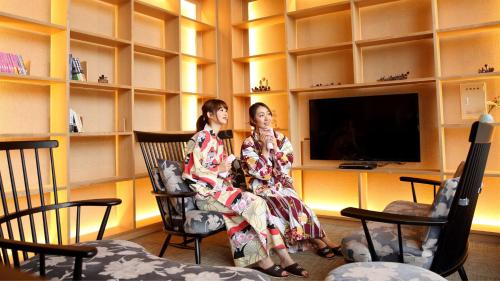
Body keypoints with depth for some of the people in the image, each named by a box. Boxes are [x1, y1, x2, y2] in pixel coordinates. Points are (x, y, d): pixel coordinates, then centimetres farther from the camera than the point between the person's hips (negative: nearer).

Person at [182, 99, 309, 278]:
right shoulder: (202, 137, -9)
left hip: (219, 189, 8)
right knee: (254, 205, -23)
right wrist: (219, 170, -9)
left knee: (258, 203, -15)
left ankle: (284, 259, -17)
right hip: (206, 194, -7)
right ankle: (264, 260, -12)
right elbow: (192, 171, -16)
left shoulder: (216, 140, 18)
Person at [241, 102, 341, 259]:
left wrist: (275, 147, -14)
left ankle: (321, 242, -15)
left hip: (282, 184, 4)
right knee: (292, 205, -25)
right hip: (264, 188, -3)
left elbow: (287, 166, -4)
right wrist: (264, 149, -19)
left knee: (295, 205, -24)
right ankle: (321, 242, -14)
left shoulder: (280, 138, 4)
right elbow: (260, 173, -15)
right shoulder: (249, 144, -7)